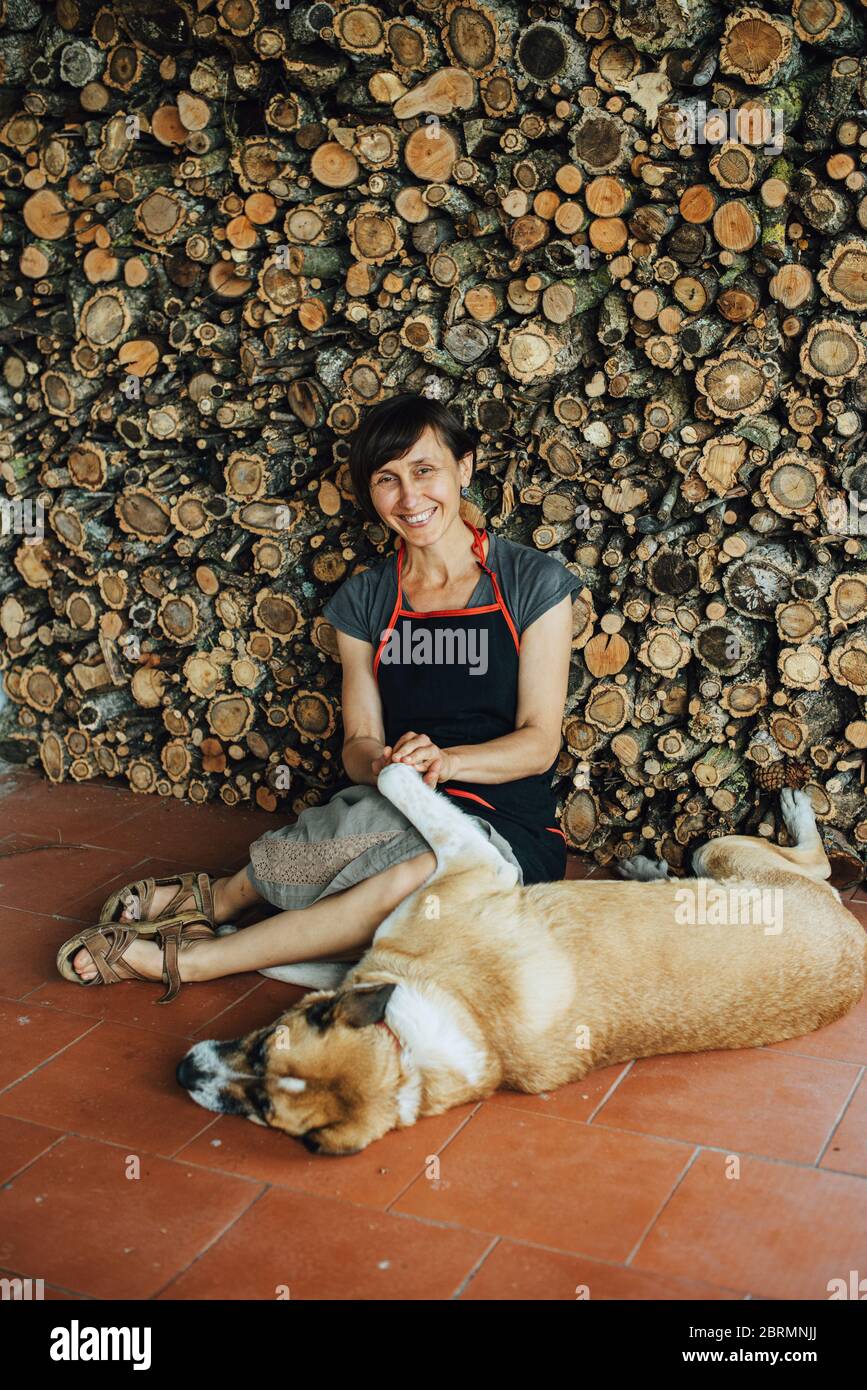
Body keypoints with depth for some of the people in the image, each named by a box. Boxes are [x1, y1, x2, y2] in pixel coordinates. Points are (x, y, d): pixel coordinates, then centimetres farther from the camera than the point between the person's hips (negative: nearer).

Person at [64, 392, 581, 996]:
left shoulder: (534, 582, -2)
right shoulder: (365, 600, 8)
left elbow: (539, 742, -5)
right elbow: (359, 745, 6)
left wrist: (445, 760, -23)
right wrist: (381, 762, -20)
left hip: (509, 824, -1)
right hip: (399, 810, 2)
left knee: (416, 876, -37)